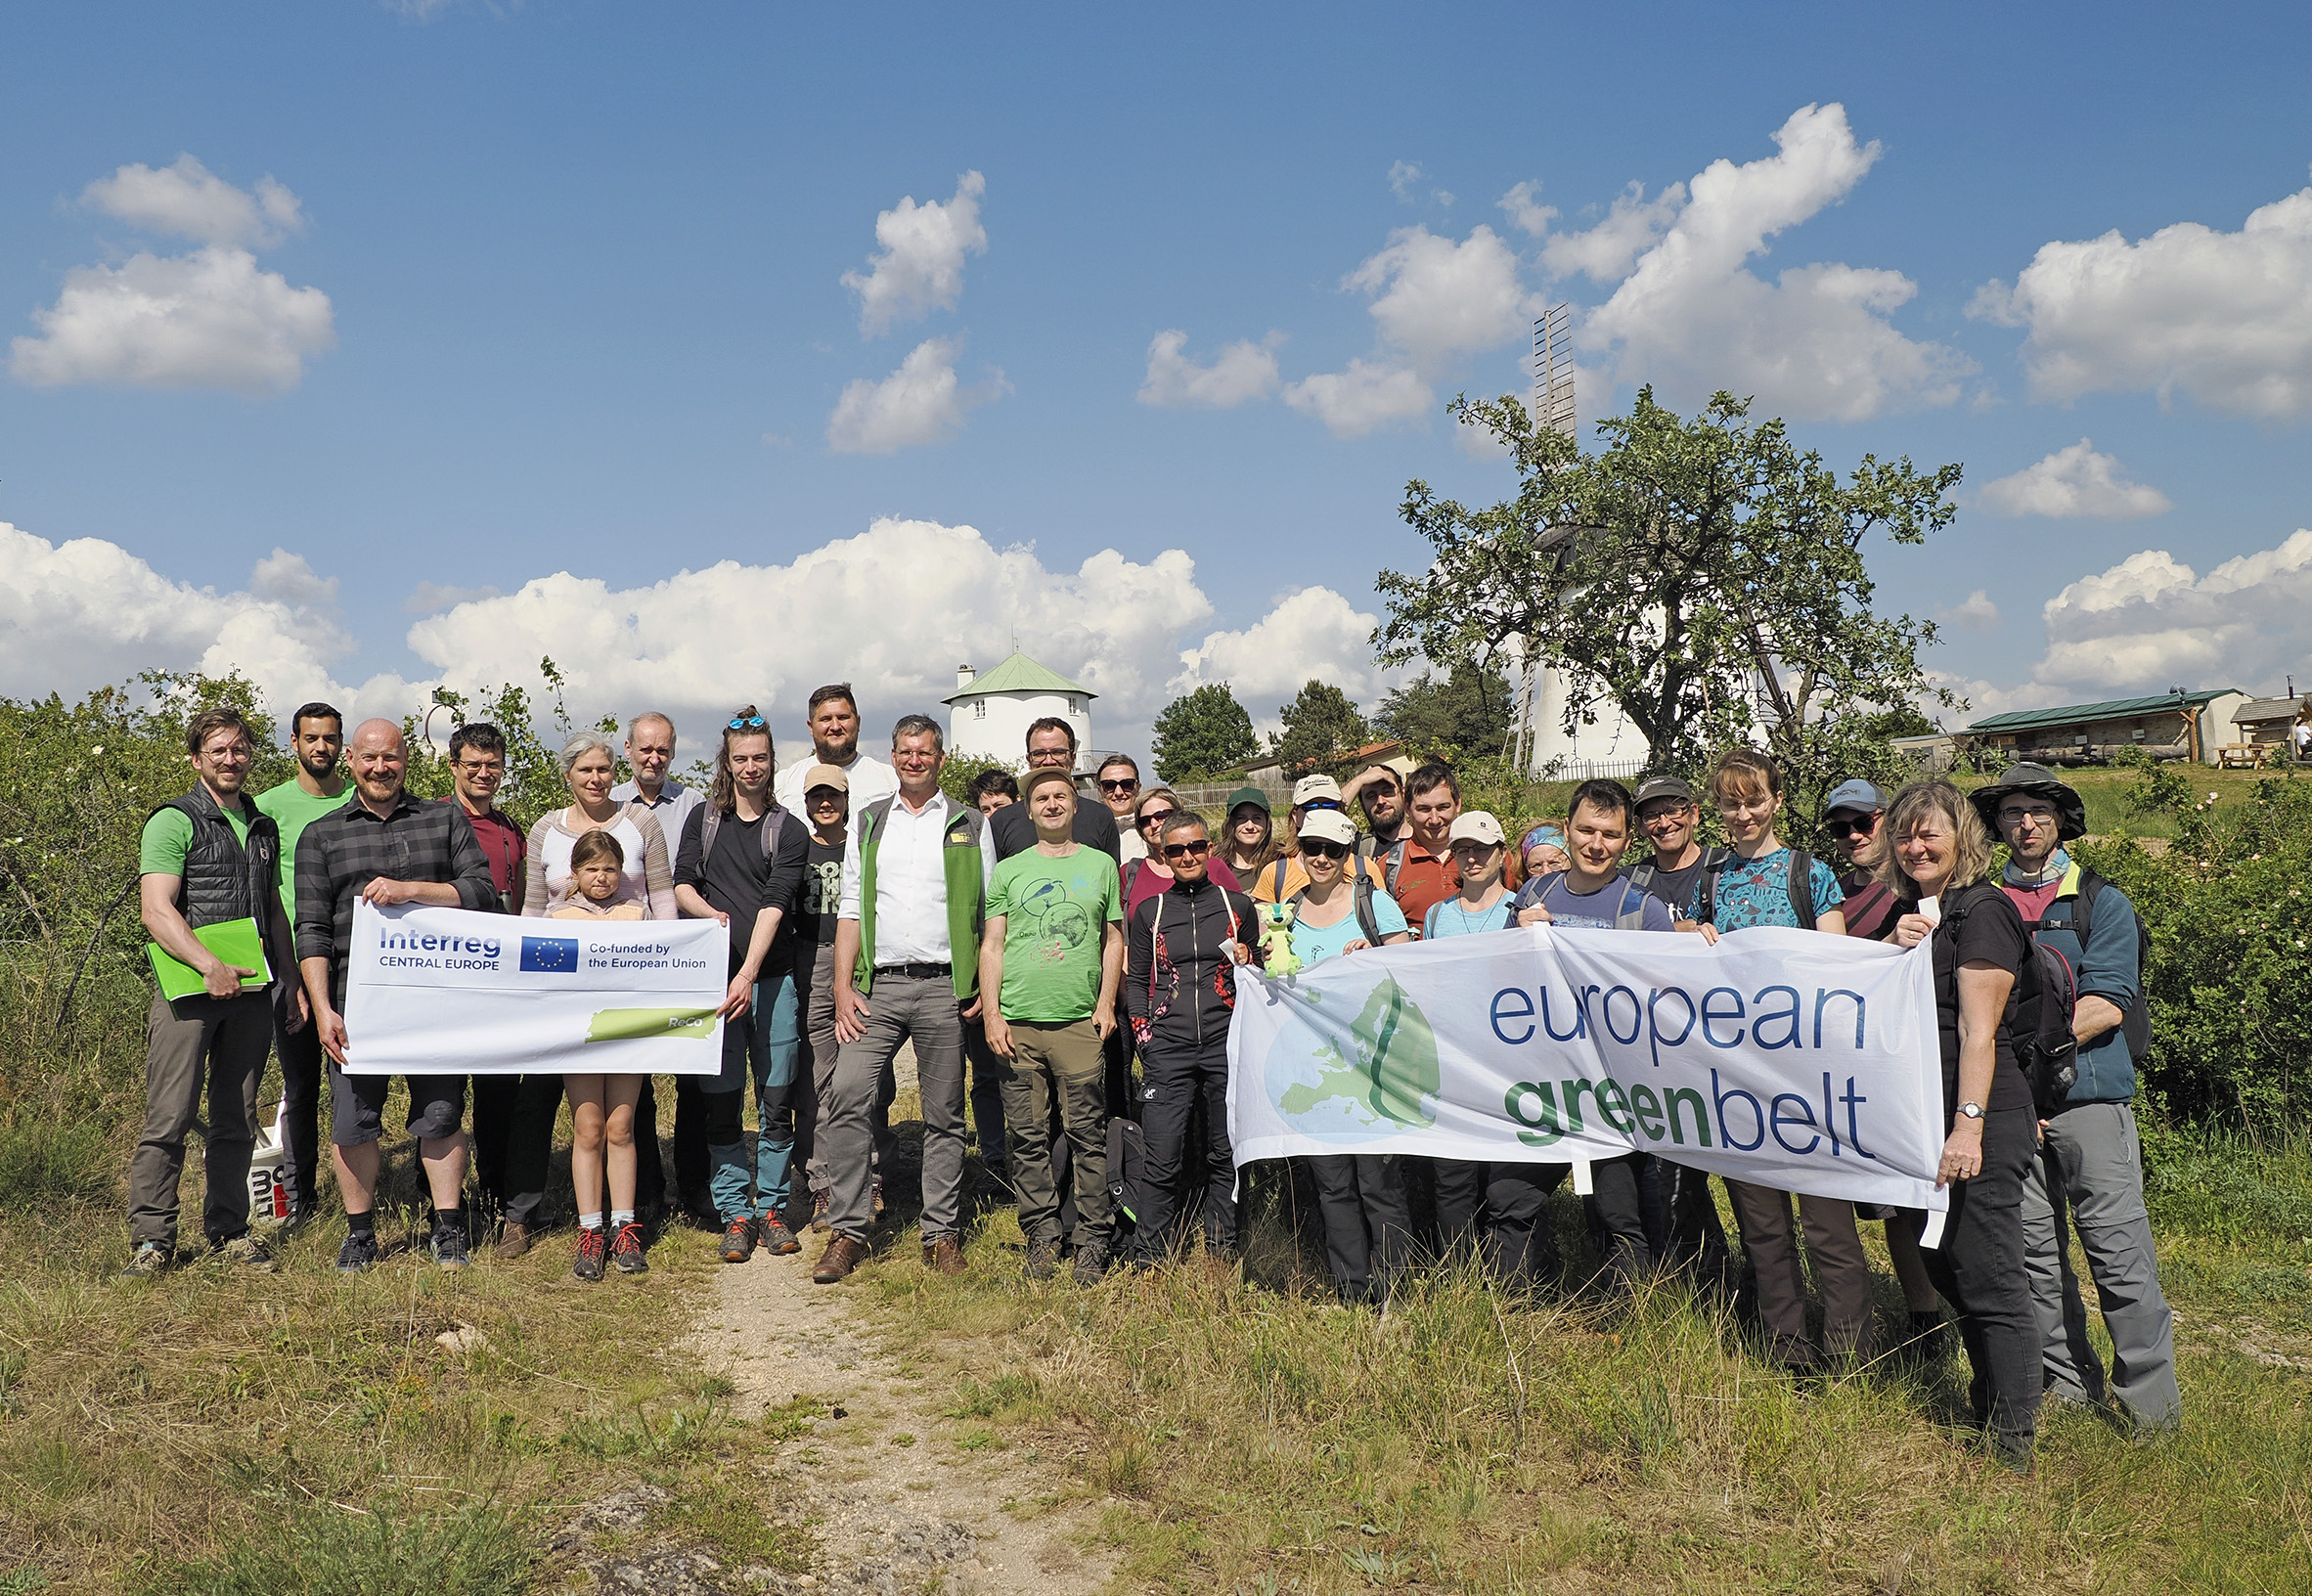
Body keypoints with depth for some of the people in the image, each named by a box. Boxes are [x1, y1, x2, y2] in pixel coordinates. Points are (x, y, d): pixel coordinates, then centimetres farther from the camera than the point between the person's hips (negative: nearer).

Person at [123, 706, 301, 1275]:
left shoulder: (263, 828, 17)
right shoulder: (173, 822, -2)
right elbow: (157, 912, -13)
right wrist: (210, 966, -24)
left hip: (251, 991, 6)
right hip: (188, 988, -5)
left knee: (237, 1120, 9)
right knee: (170, 1117, -5)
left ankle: (228, 1229, 17)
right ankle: (152, 1238, 3)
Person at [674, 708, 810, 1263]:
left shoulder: (788, 831, 4)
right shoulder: (704, 818, 13)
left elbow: (775, 905, -7)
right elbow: (682, 885, 8)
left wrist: (749, 974, -19)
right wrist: (710, 913, -14)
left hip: (771, 976, -1)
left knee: (776, 1100, 2)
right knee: (721, 1101, 1)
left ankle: (771, 1208, 15)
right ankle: (735, 1213, 11)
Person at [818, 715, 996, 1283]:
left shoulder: (972, 826, 8)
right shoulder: (867, 822, 13)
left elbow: (989, 913, 7)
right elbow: (850, 909, 10)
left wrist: (984, 985, -4)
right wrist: (843, 986, 1)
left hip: (945, 986, -1)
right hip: (878, 984, 1)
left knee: (944, 1114, 4)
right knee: (847, 1097, -10)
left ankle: (942, 1234, 14)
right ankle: (848, 1230, -1)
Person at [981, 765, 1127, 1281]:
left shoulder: (1101, 865, 11)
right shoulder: (1009, 870, 11)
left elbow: (1114, 938, 12)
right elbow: (991, 946, 9)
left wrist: (1106, 1002, 1)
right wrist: (992, 1013, -1)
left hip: (1081, 1021, -1)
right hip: (1018, 1024, 1)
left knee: (1087, 1135, -1)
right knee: (1029, 1138, 4)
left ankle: (1092, 1241, 8)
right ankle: (1042, 1237, 15)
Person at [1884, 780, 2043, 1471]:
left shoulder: (1981, 910, -10)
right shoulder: (1909, 911, 16)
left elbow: (1979, 1030, -17)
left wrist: (1969, 1125, -22)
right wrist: (1894, 948, -1)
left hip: (1983, 1126, -9)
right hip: (1922, 1123, 9)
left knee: (1990, 1281, -6)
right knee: (1945, 1267, 16)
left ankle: (2015, 1447, 2)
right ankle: (1989, 1407, 31)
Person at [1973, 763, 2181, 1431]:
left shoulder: (2101, 900, 5)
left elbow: (2107, 1006, -5)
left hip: (2090, 1098, -3)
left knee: (2118, 1248, -4)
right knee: (2034, 1251, 7)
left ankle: (2151, 1400, 5)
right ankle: (2070, 1381, 19)